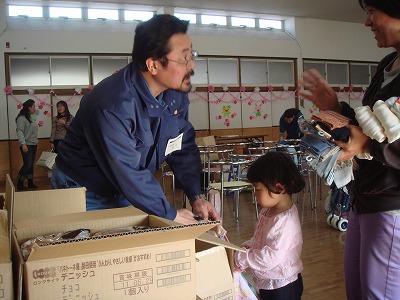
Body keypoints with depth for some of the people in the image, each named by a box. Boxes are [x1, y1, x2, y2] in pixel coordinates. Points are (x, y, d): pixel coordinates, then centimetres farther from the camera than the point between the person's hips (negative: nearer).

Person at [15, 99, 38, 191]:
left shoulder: (31, 118, 14)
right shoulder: (22, 118, -10)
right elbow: (19, 132, -17)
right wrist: (23, 144, -24)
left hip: (33, 145, 8)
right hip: (26, 145, -8)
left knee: (31, 165, 10)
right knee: (27, 164, -12)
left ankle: (30, 183, 15)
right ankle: (19, 184, -1)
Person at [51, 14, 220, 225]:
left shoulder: (176, 94, -8)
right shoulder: (113, 106, -34)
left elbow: (184, 149, -1)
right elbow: (127, 172, -32)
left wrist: (196, 196, -13)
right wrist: (170, 215, -23)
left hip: (129, 192, 7)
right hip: (84, 192, -6)